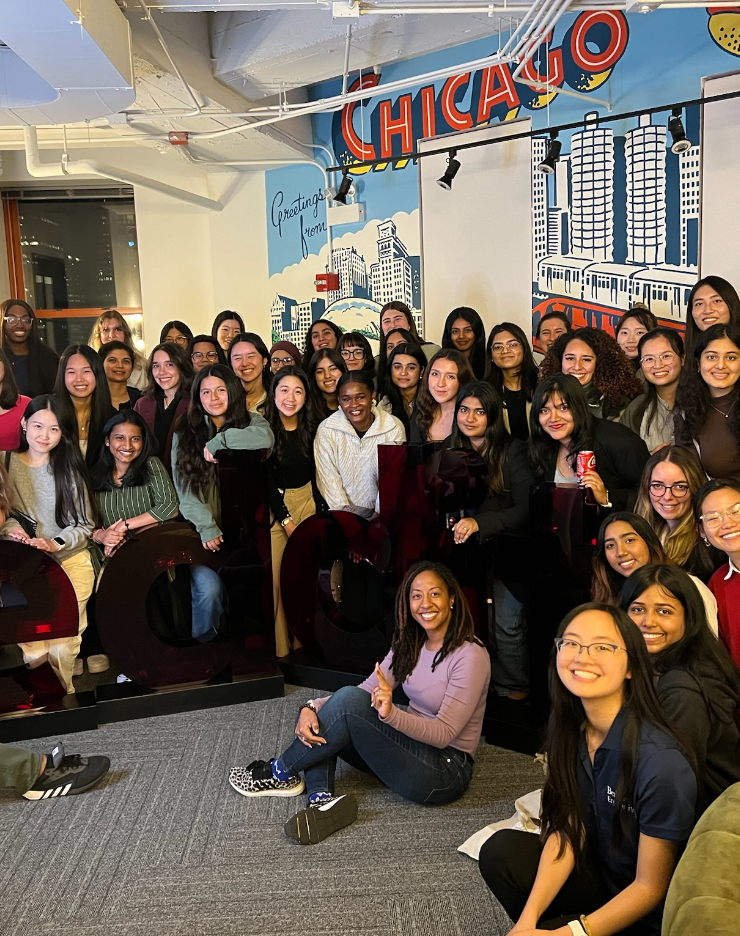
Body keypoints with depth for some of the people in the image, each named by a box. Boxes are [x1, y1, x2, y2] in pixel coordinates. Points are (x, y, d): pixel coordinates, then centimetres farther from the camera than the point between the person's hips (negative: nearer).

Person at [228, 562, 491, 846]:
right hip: (412, 744, 8)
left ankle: (280, 773, -5)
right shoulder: (409, 645, 6)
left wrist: (392, 714, -39)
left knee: (348, 700, -25)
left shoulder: (470, 656, -17)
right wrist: (311, 708, -19)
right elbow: (367, 693, -1)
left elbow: (444, 734, -21)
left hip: (446, 771, -8)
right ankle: (322, 800, -23)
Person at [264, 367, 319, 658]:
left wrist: (317, 511, -2)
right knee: (276, 577, -6)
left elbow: (315, 474, 7)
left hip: (306, 500, 3)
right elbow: (265, 481, -11)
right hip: (273, 507, -3)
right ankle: (279, 647, 7)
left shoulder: (311, 429, 2)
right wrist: (287, 520, -12)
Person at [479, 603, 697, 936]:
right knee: (500, 850, -10)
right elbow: (568, 831, -5)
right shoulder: (567, 726, -11)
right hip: (597, 868, 6)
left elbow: (651, 888, -21)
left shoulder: (661, 763, -30)